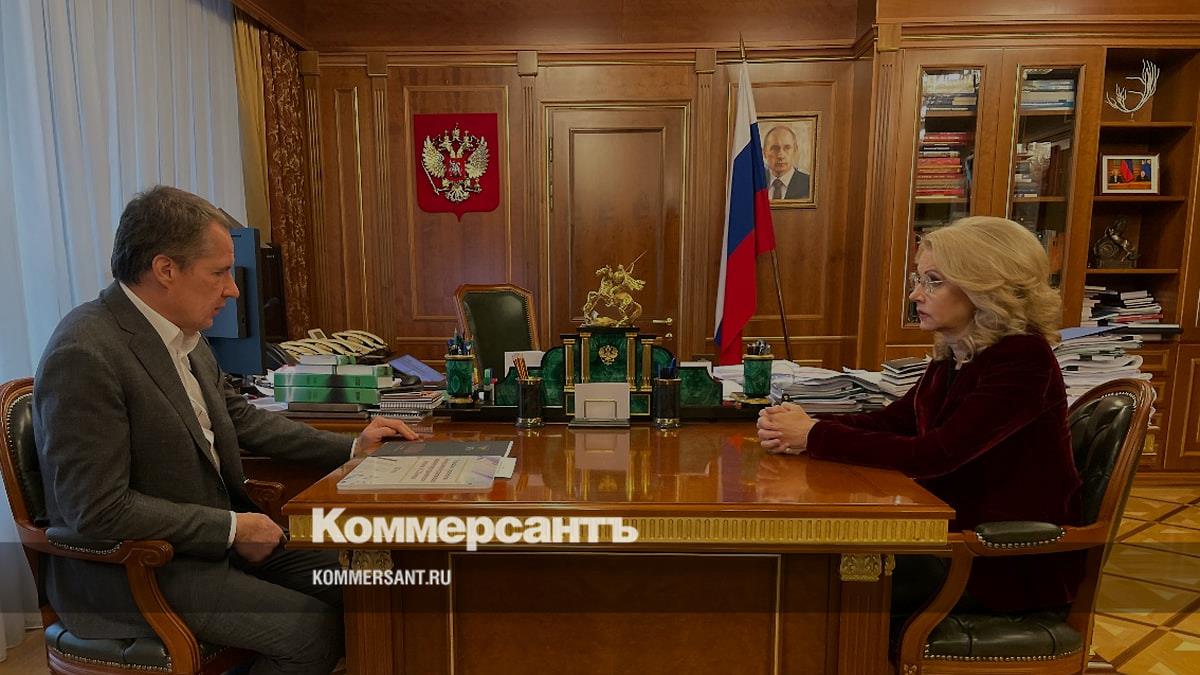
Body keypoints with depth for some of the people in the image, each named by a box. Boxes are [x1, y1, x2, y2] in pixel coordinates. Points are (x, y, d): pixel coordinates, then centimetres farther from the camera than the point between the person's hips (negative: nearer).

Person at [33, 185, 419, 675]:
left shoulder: (182, 333, 1)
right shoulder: (84, 355, -23)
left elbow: (240, 417, 11)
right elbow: (98, 510, -24)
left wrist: (350, 447, 6)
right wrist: (231, 528, -19)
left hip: (214, 534, 8)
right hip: (129, 571, -8)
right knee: (316, 629, -17)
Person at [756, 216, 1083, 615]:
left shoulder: (1022, 360, -21)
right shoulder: (956, 353, 4)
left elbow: (932, 455, -28)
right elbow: (891, 420, 4)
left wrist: (815, 436, -24)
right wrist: (801, 429, -13)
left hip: (1018, 564, -7)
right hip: (958, 528, 7)